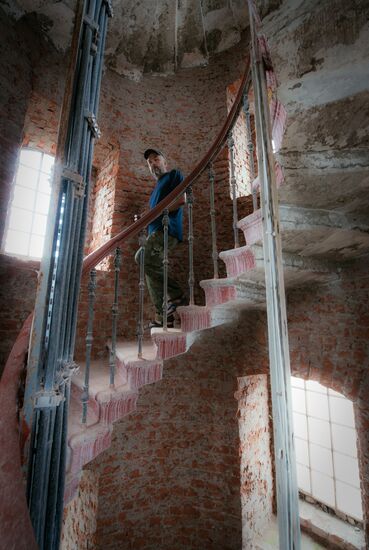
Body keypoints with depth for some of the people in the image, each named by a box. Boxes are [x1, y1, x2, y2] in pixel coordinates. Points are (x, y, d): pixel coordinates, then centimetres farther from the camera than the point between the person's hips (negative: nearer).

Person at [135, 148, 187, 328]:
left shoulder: (174, 175, 13)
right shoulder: (157, 188, 35)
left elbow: (181, 199, -6)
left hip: (167, 229, -9)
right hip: (156, 232, 9)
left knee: (142, 257, -27)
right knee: (151, 269, 0)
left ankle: (176, 295, -16)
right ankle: (164, 316, 3)